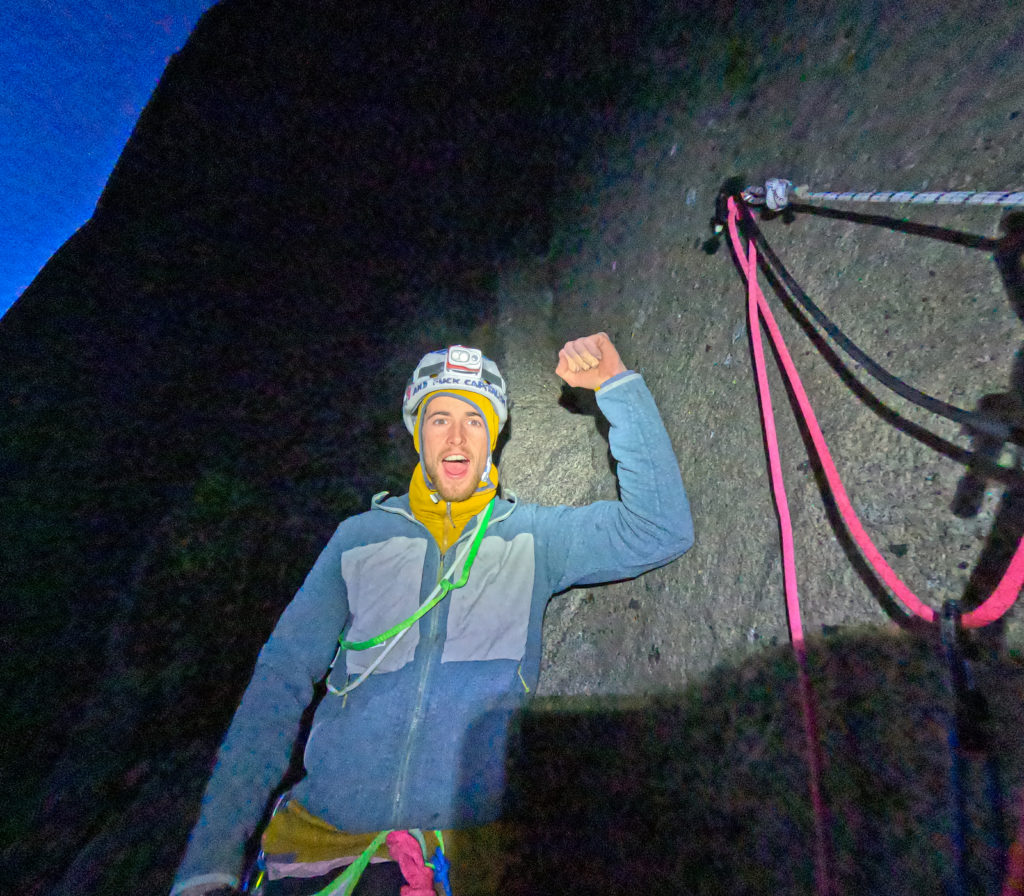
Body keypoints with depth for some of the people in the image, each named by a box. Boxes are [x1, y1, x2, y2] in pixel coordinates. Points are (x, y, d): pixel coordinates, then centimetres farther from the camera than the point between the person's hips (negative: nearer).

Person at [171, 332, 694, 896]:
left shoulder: (533, 534, -3)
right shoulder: (361, 536, 1)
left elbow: (660, 529, -11)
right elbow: (281, 680, 2)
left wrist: (618, 385, -16)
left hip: (468, 837, -1)